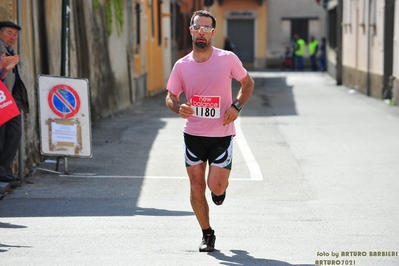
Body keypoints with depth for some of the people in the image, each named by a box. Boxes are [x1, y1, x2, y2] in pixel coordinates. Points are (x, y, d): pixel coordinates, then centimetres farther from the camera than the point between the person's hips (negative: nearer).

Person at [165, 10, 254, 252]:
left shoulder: (228, 59, -7)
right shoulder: (182, 65, -1)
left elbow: (248, 82, 7)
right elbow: (170, 96, 7)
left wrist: (237, 106, -9)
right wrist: (178, 108, -17)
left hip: (222, 134, -2)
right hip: (193, 134, 2)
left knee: (215, 186, -9)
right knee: (197, 188, 5)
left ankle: (222, 186, 30)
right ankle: (207, 234, 22)